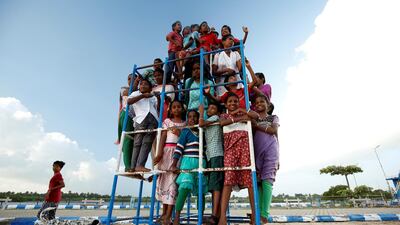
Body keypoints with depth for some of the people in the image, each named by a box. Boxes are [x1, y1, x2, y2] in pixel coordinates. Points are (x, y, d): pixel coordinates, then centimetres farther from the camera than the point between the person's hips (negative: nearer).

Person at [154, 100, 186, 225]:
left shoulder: (185, 124, 12)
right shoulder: (167, 121, 12)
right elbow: (163, 137, 2)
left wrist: (180, 134, -10)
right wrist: (159, 152, -9)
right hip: (166, 150, 1)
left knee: (173, 179, -9)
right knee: (164, 178, 3)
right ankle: (164, 212, 15)